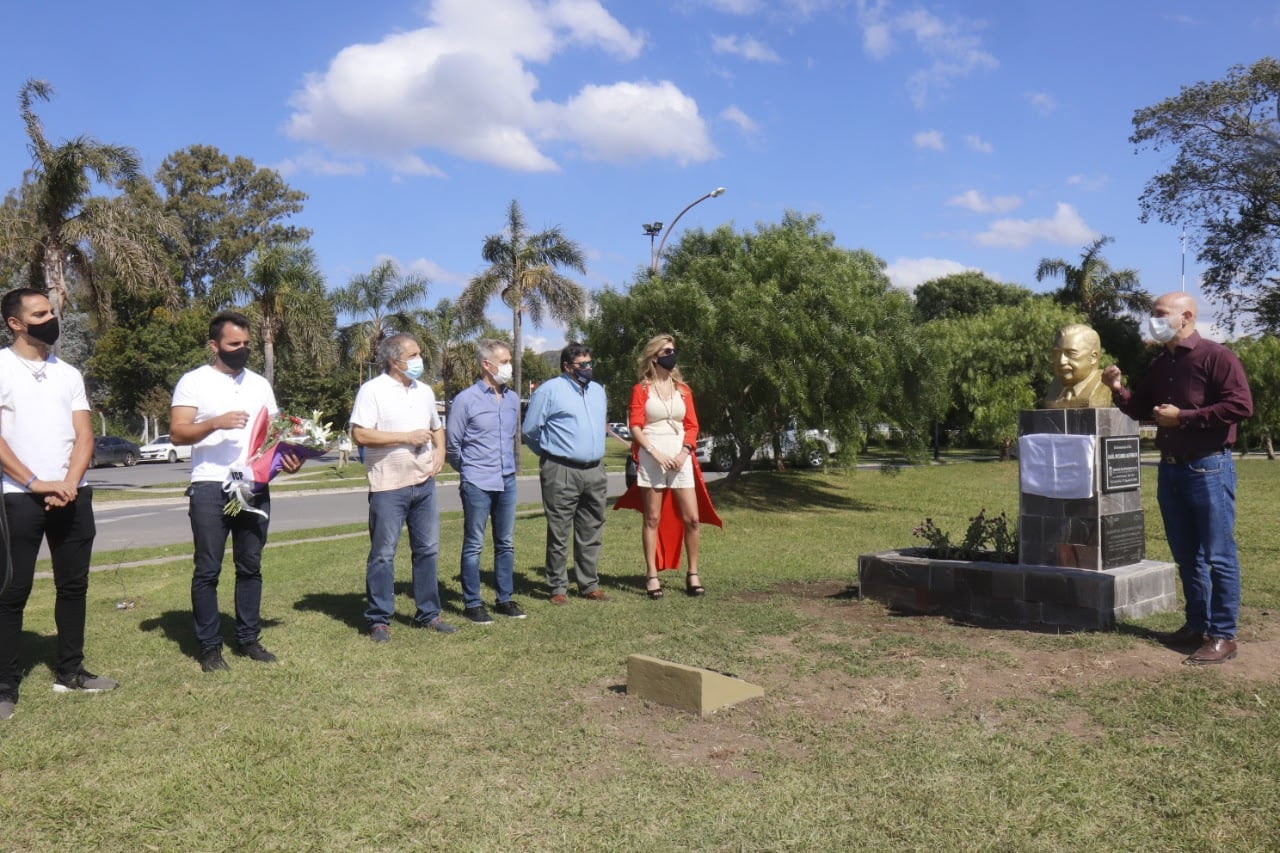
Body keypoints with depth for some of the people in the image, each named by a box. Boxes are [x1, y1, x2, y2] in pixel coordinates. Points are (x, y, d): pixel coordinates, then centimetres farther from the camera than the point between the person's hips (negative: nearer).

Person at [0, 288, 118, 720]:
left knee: (73, 585, 10)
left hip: (73, 496, 5)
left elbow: (84, 435, 7)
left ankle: (69, 672, 21)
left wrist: (68, 484, -8)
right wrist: (36, 484, -16)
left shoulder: (69, 374, 13)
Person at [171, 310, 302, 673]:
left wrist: (289, 457, -4)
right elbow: (177, 433, -8)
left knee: (251, 567, 9)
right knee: (208, 569, 1)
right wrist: (216, 422, -24)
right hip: (210, 487, -4)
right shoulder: (193, 382, 0)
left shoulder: (260, 384, 15)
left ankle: (248, 639, 18)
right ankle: (209, 647, 10)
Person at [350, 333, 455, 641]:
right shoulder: (372, 390, -8)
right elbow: (360, 435, -17)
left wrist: (440, 453, 5)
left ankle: (427, 613, 22)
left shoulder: (424, 391, 13)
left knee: (427, 549, 11)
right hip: (388, 486, -6)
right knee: (383, 554, 2)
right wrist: (407, 437, -16)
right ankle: (379, 620, 12)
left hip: (424, 483, 6)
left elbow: (437, 427, 25)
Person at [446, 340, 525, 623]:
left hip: (507, 482, 6)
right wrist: (467, 470, 8)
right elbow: (451, 443, -2)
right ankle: (472, 604, 11)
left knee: (506, 544, 11)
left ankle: (505, 599, 22)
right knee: (474, 546, 3)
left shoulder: (513, 399, 8)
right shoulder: (466, 399, -9)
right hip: (477, 484, -6)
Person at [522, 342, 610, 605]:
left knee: (591, 533, 11)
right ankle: (558, 588, 7)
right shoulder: (549, 390, -5)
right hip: (561, 472, -6)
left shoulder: (598, 390, 16)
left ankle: (590, 585, 20)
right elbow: (529, 430, -1)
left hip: (595, 472, 6)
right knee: (559, 534, -1)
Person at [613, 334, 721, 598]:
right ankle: (652, 575, 7)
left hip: (680, 459, 3)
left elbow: (692, 426, 10)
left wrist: (684, 452, -6)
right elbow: (635, 427, -4)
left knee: (691, 518, -1)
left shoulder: (683, 389, 14)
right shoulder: (641, 389, 3)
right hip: (651, 459, -3)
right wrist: (656, 454, -14)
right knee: (652, 519, 1)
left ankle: (692, 573, 10)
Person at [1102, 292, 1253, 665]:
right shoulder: (1160, 364, 14)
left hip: (1209, 467, -8)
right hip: (1170, 469, 8)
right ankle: (1197, 624, 24)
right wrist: (1119, 390, 1)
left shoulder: (1215, 356, -10)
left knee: (1218, 556, -2)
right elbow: (1141, 408, 20)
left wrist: (1183, 417, -16)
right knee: (1186, 555, 14)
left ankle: (1223, 636, 4)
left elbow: (1240, 404, -17)